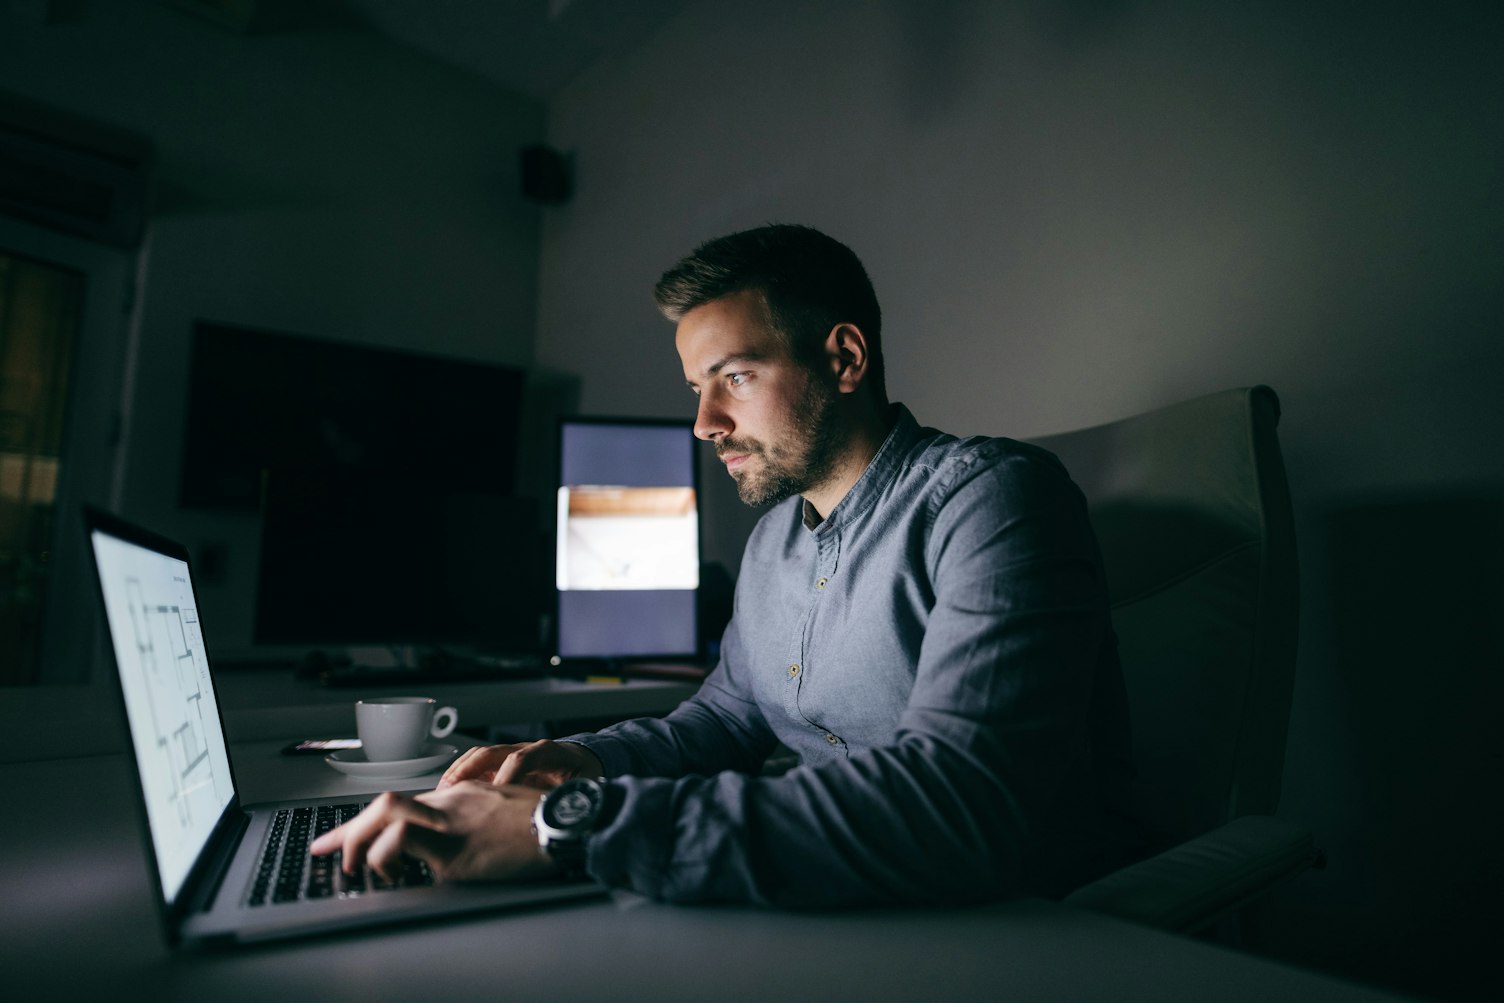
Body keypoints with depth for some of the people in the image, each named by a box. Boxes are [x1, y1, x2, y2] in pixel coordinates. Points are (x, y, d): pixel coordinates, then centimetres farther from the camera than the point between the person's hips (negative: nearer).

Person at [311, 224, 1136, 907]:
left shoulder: (991, 497, -19)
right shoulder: (773, 538, 7)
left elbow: (964, 802, -31)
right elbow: (726, 712, 18)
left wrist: (574, 822, -33)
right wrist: (590, 759, -2)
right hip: (830, 911, 6)